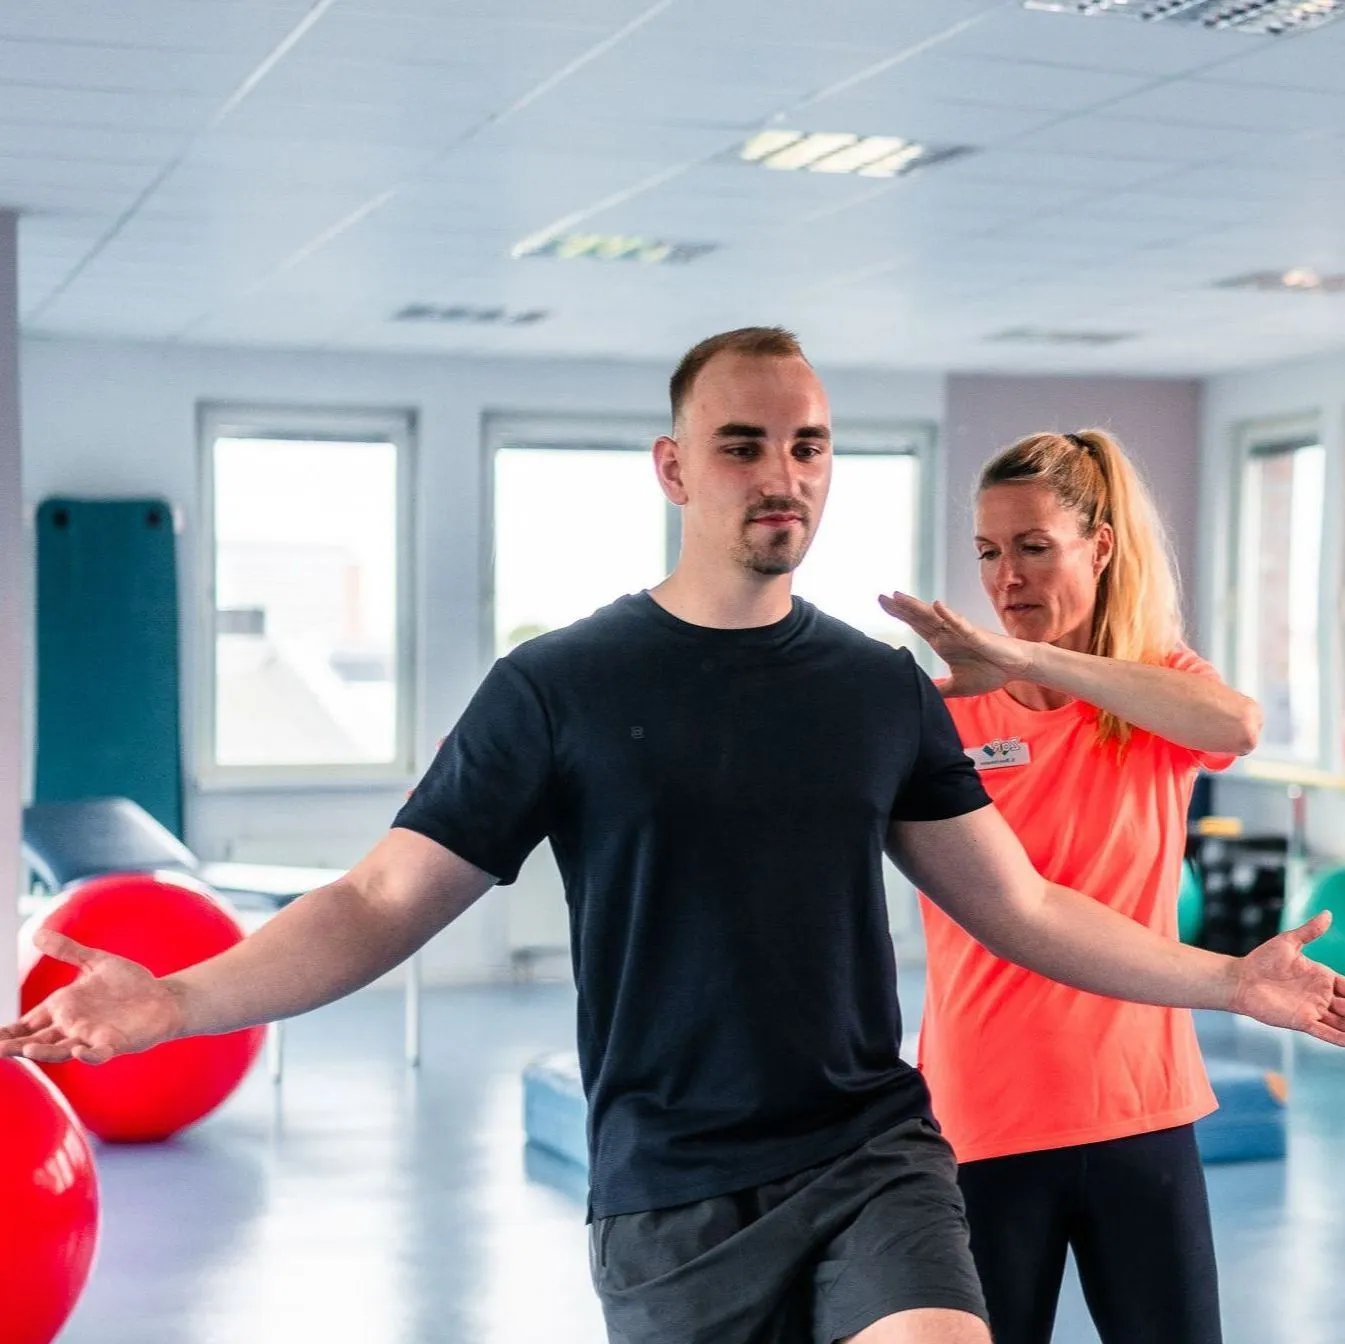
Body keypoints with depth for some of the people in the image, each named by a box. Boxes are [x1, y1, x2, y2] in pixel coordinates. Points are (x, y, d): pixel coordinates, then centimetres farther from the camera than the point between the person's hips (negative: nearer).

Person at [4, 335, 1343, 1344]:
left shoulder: (883, 688, 6)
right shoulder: (558, 686, -4)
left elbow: (1022, 908, 11)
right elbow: (381, 901, -6)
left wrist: (1225, 977, 3)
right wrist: (179, 999, -20)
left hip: (870, 1158, 2)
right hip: (669, 1201, -1)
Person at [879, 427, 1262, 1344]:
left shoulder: (1162, 685, 2)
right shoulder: (943, 712, -3)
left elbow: (1238, 726, -22)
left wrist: (1029, 658, -29)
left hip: (1140, 1105, 2)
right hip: (983, 1119, -1)